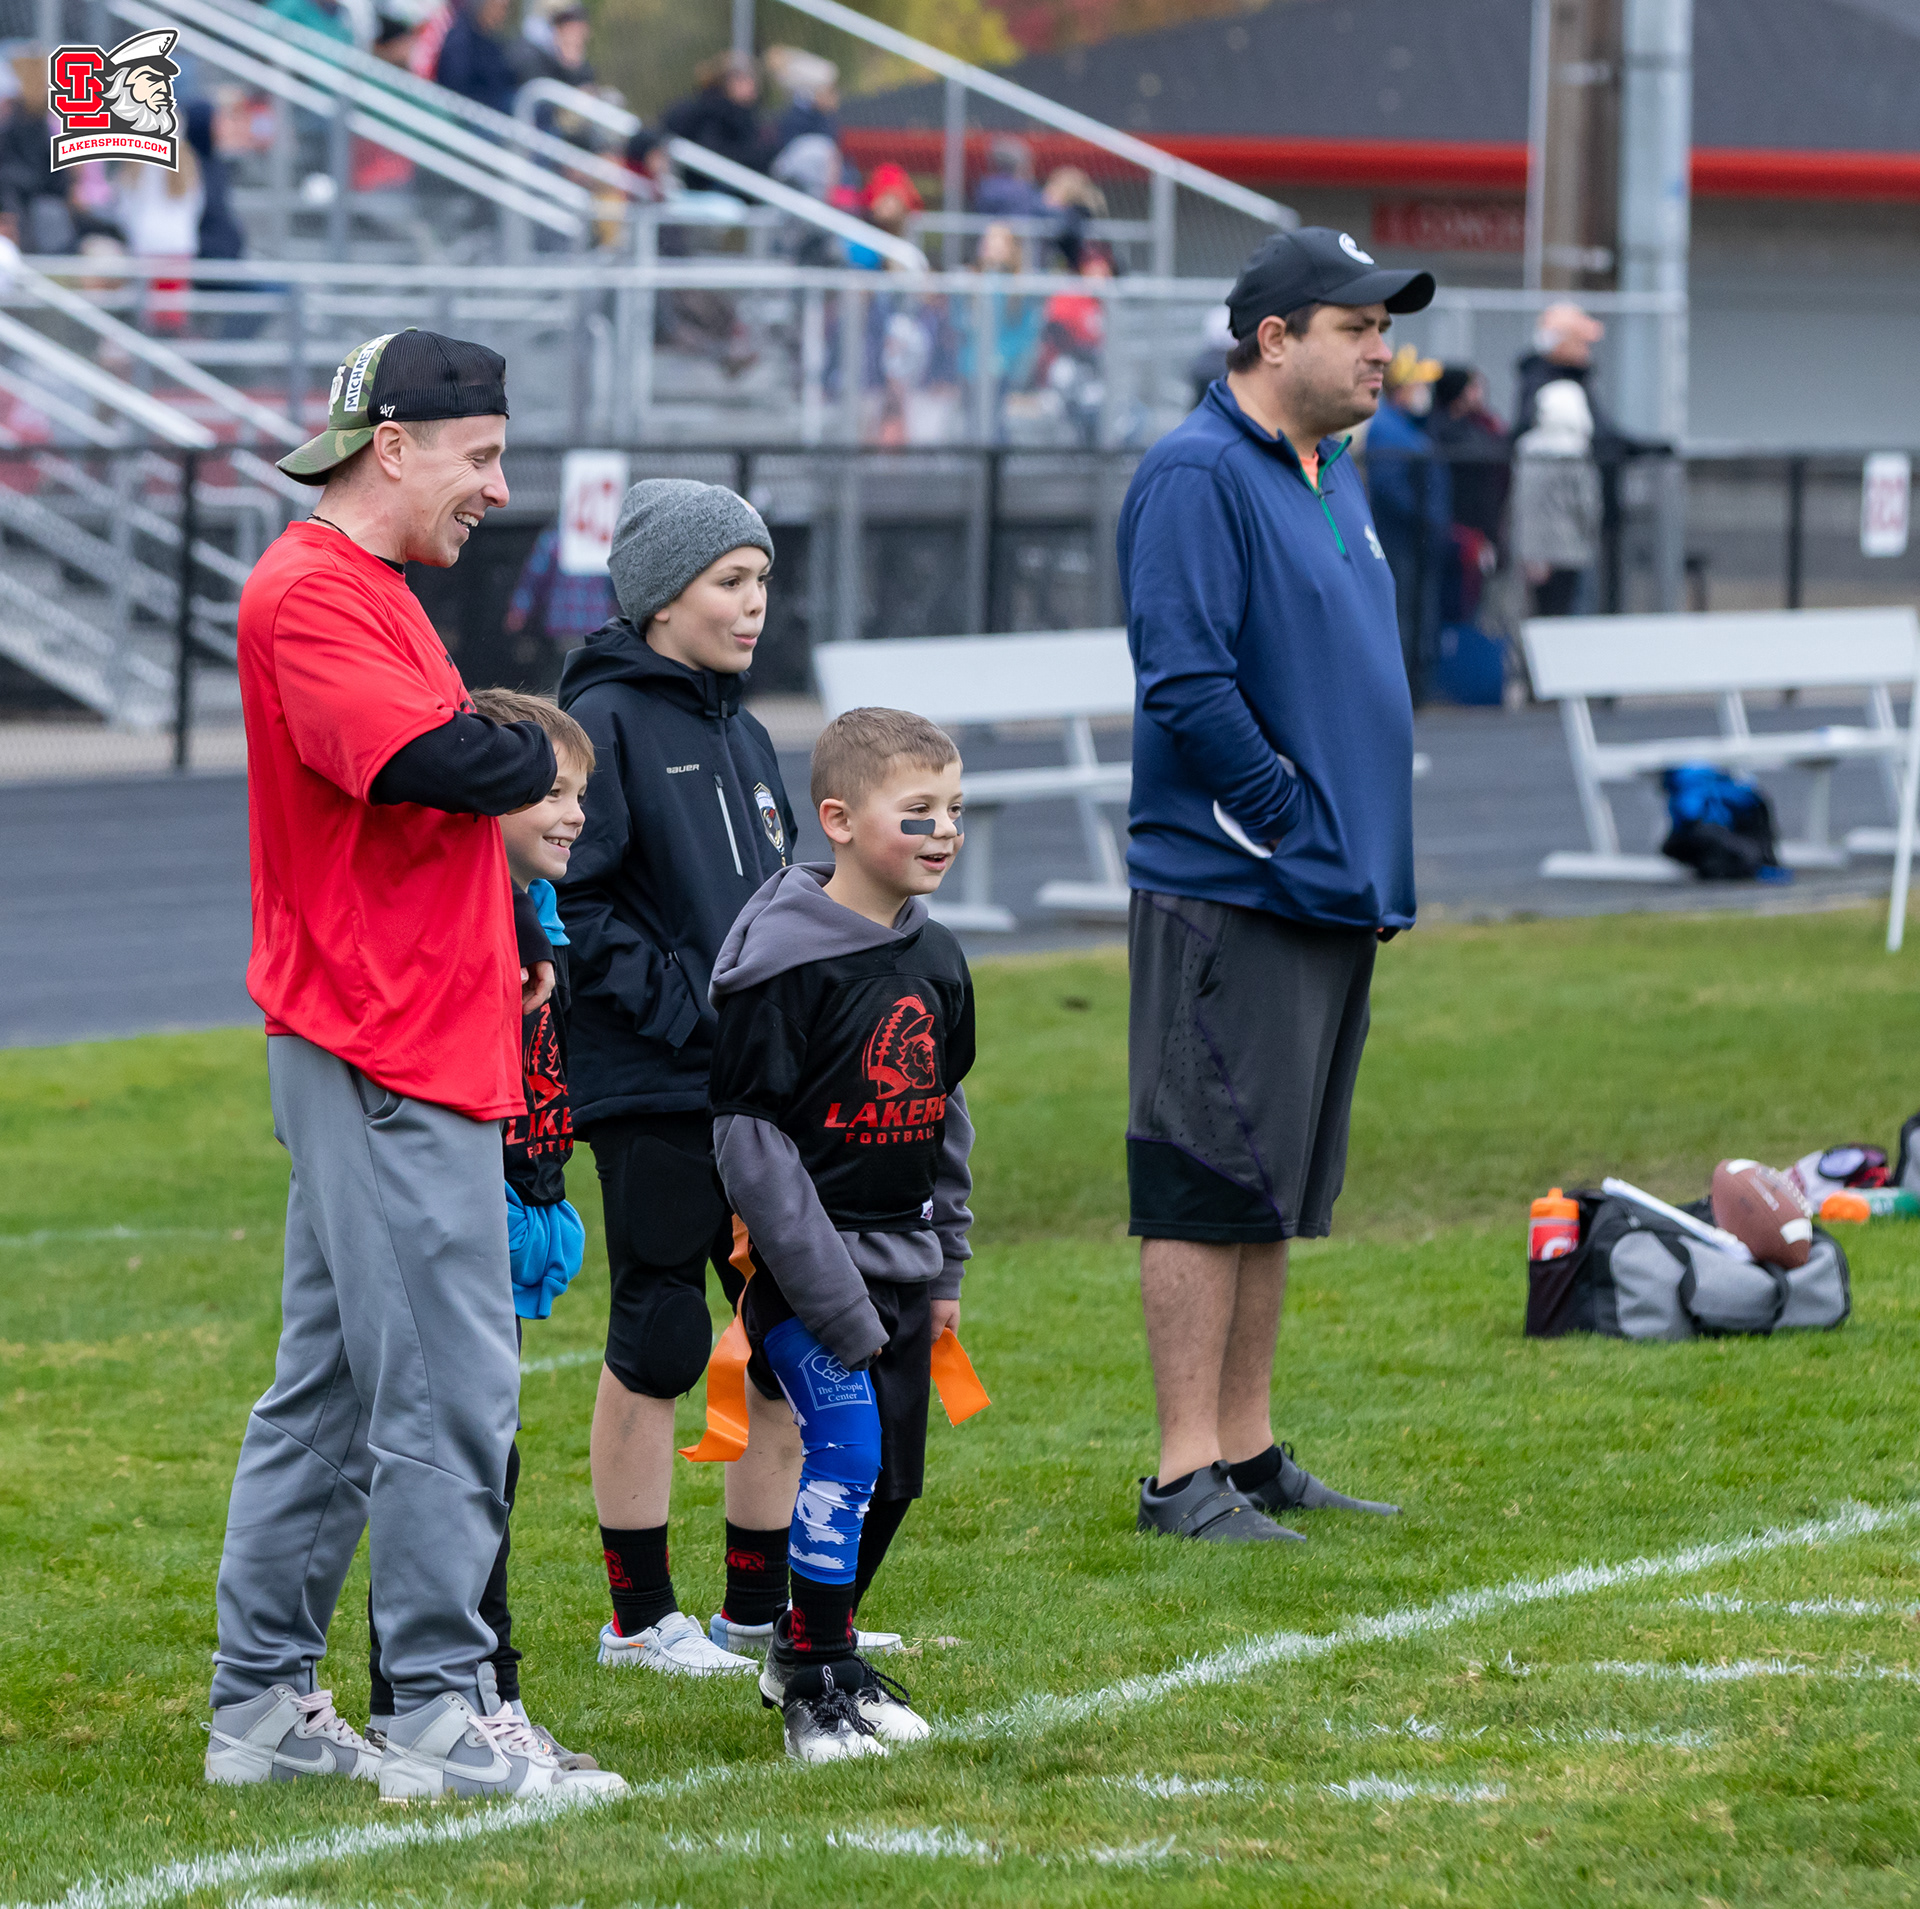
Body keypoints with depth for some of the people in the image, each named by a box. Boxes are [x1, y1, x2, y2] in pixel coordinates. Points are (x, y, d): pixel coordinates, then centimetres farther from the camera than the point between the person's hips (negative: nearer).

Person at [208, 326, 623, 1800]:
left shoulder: (369, 594, 20)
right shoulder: (310, 595, -13)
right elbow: (424, 759, -27)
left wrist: (510, 946, 13)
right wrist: (538, 758, -7)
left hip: (416, 1051, 11)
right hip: (386, 1062, -11)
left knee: (331, 1383, 13)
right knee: (450, 1385, -9)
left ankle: (262, 1707, 17)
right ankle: (441, 1713, -6)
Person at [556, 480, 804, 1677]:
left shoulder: (741, 735, 15)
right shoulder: (604, 724, -9)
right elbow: (564, 902, -15)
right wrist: (678, 1004, -17)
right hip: (652, 1094, -8)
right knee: (659, 1342, -1)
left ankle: (764, 1601, 19)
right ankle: (641, 1613, 9)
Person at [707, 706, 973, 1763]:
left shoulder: (935, 960, 8)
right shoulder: (786, 964, -16)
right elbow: (749, 1135, -17)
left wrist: (945, 1267, 17)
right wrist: (832, 1296, -19)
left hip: (900, 1264, 8)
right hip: (808, 1266, -8)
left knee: (895, 1473, 10)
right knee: (846, 1449, -16)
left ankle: (814, 1643, 29)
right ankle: (814, 1686, -5)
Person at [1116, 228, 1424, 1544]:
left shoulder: (1334, 477, 17)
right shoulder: (1197, 476, -12)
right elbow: (1187, 682, -21)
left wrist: (1375, 858, 14)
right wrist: (1291, 827, -17)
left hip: (1334, 895, 9)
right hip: (1228, 899, -9)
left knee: (1277, 1189, 13)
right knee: (1210, 1182, -6)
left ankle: (1249, 1451, 20)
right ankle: (1188, 1475, -3)